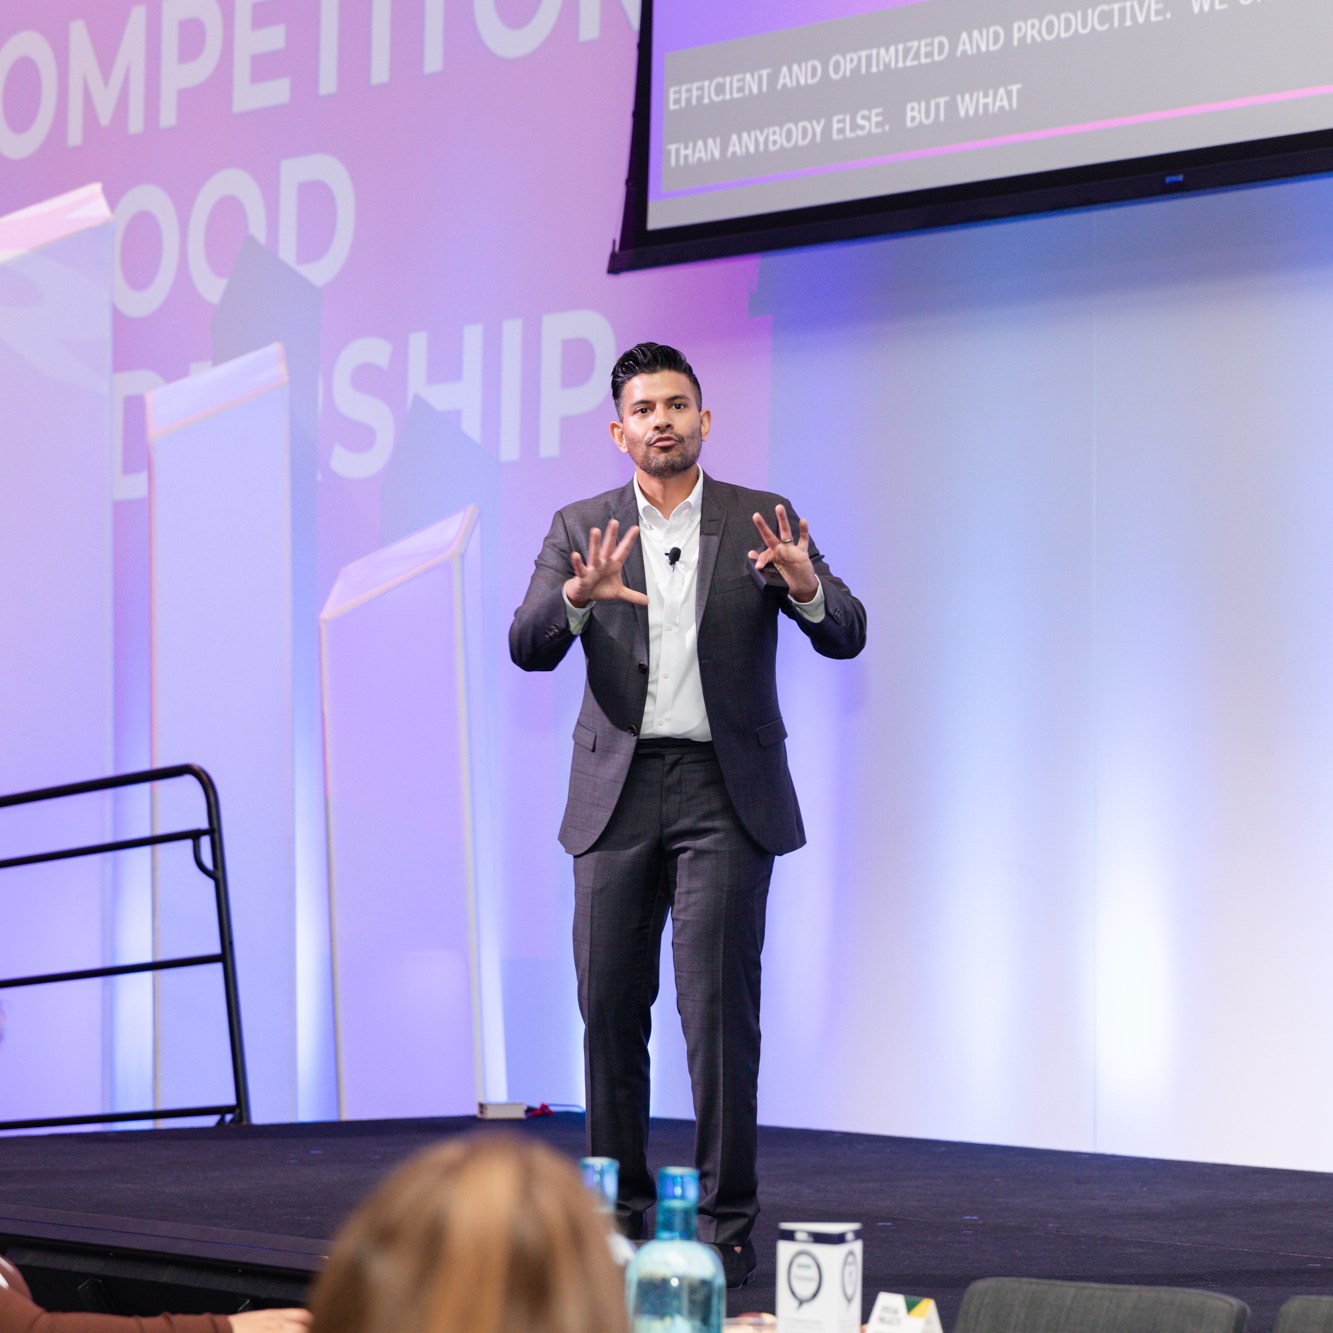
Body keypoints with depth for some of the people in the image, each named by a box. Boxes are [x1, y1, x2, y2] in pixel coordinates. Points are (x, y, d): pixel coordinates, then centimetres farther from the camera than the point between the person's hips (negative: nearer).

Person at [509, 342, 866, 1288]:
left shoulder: (760, 522, 4)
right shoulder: (581, 529, 7)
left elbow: (846, 636, -4)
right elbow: (528, 648, -5)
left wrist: (806, 586, -26)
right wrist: (577, 597, -26)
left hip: (725, 791, -2)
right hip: (618, 791, 2)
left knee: (720, 1004, -8)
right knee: (610, 1007, 4)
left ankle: (727, 1220, -2)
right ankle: (620, 1209, 16)